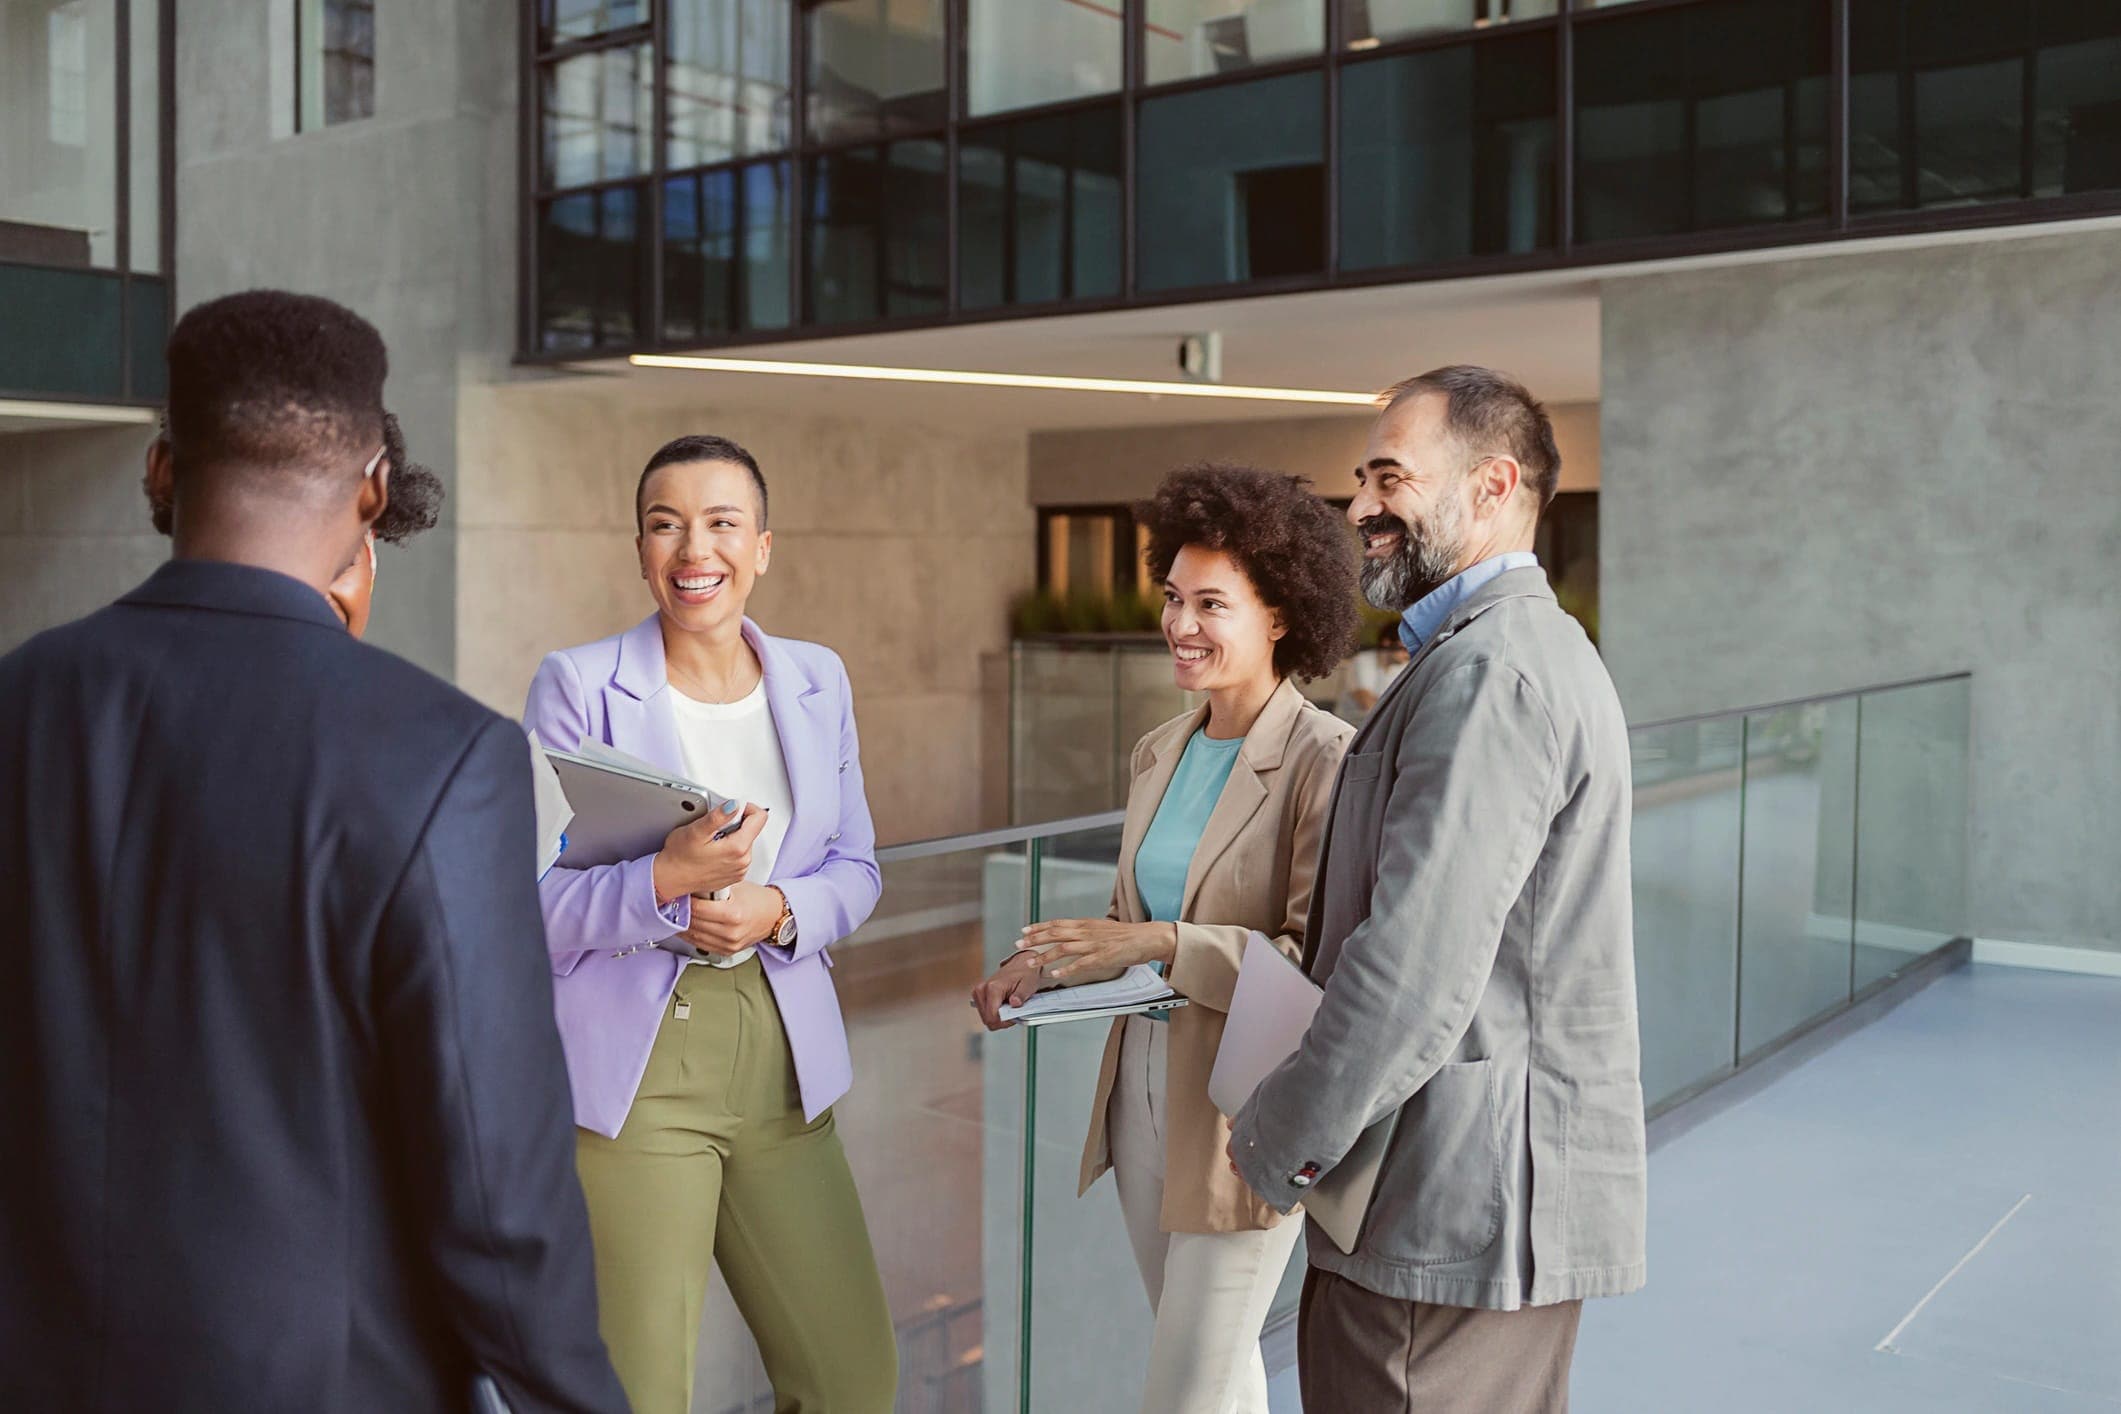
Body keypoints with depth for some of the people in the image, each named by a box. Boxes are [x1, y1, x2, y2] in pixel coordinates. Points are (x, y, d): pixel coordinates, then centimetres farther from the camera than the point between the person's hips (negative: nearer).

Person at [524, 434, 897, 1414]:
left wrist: (778, 911, -9)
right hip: (632, 1067, -4)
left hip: (783, 1053, 5)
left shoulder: (817, 681, 9)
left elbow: (856, 866, 12)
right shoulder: (578, 687, -5)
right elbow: (533, 908, -8)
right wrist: (667, 881, -25)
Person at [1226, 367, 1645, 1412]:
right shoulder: (1531, 643, 17)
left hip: (1459, 1201, -11)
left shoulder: (1491, 671, -19)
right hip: (1505, 1188, 11)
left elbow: (1417, 967, -25)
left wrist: (1275, 1143, -13)